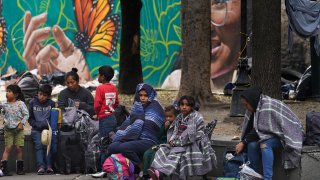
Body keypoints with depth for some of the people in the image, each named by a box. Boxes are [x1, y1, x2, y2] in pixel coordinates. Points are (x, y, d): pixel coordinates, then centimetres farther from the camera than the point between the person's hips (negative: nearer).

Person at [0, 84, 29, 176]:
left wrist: (22, 123, -12)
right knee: (8, 148, -6)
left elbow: (26, 114, -3)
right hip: (8, 129, 1)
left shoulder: (20, 103, -2)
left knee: (19, 148, 0)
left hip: (18, 129, -1)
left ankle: (19, 168, 9)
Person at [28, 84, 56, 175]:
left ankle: (49, 166, -27)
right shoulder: (33, 102, 7)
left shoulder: (51, 103, 6)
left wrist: (47, 124, -10)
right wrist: (37, 125, -7)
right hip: (36, 129, 0)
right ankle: (40, 166, -31)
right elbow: (30, 119, 10)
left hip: (48, 128, 0)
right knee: (39, 144, -22)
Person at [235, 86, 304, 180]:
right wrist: (243, 142, -9)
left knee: (264, 144, -34)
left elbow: (260, 130, -24)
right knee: (252, 145, -17)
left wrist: (244, 142, -17)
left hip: (288, 134, -8)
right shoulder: (256, 106, 0)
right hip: (275, 133, 8)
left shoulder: (267, 108, -27)